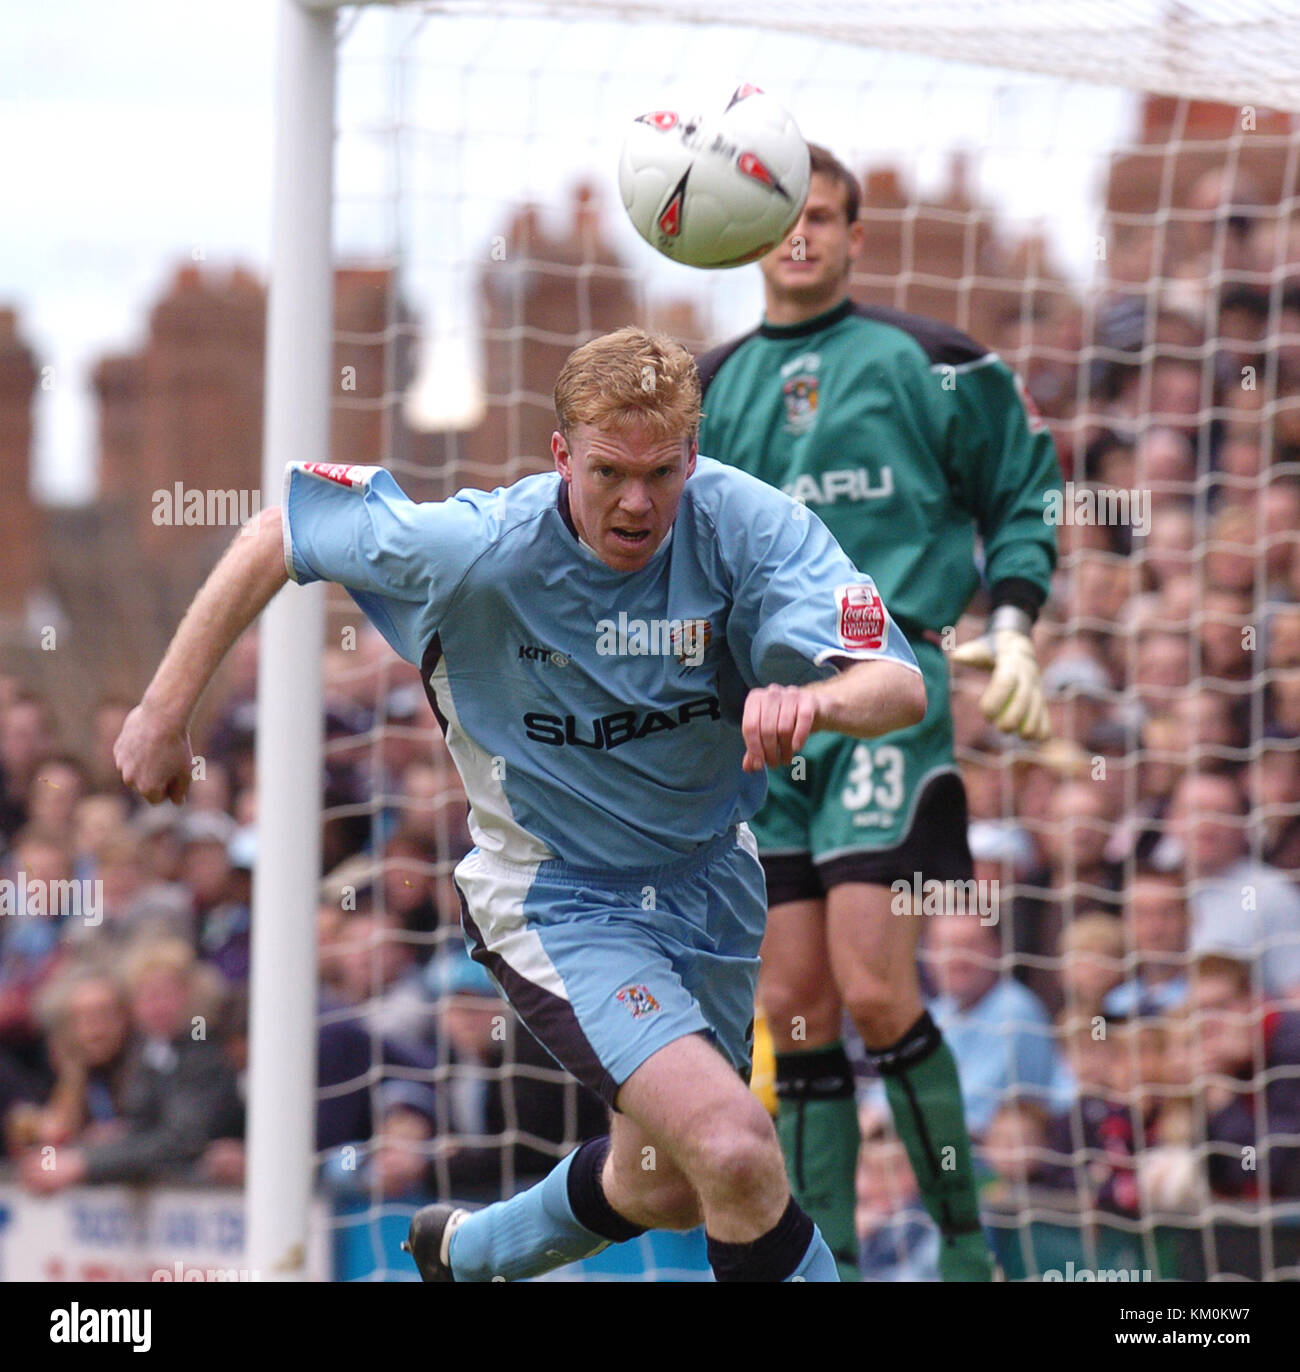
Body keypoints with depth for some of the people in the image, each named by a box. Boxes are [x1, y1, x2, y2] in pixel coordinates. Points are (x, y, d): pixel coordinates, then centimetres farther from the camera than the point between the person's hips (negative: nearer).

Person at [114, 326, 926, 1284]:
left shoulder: (749, 524, -20)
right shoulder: (478, 550, -24)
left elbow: (901, 687, -29)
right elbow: (281, 535, -9)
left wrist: (812, 699, -52)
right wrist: (164, 713, -9)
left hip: (709, 876, 4)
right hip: (555, 897, -4)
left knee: (663, 1187, 21)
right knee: (736, 1149, -25)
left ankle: (467, 1253, 51)